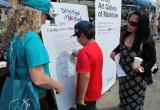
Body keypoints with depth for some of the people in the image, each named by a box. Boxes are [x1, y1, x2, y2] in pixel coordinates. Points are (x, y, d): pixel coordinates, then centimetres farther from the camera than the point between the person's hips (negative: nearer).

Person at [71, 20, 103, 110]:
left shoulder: (84, 51, -26)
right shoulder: (97, 47, 2)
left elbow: (85, 77, -28)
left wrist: (81, 98, -21)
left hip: (87, 95, -8)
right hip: (95, 91, 8)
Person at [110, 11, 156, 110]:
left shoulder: (147, 42, -25)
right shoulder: (126, 35, -6)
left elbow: (152, 60, -14)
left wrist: (144, 68, -32)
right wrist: (114, 52, -2)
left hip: (137, 79, -5)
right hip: (123, 75, 6)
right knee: (124, 99, 28)